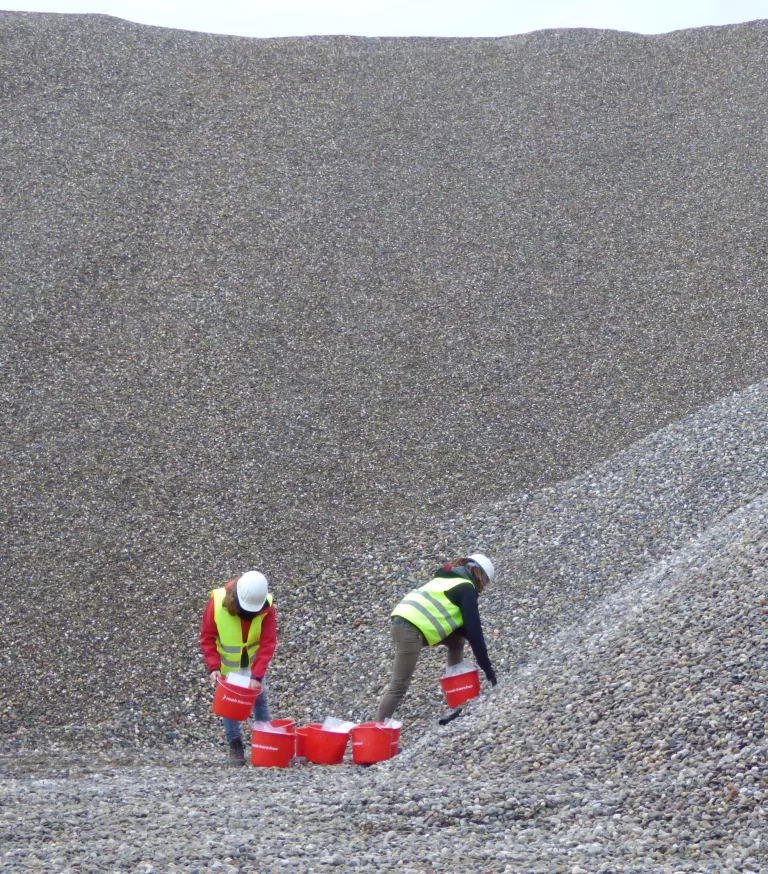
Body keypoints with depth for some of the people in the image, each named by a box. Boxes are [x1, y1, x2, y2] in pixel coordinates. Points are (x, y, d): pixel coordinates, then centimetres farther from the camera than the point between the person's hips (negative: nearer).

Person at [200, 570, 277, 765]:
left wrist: (257, 675, -33)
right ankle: (235, 747, 4)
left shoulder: (267, 606, -25)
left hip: (254, 662, 1)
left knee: (260, 699, 7)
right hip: (227, 664, -1)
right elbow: (207, 638, -18)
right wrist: (213, 667, -28)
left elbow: (268, 643, -25)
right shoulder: (217, 602, -27)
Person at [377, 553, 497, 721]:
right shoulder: (466, 588, 2)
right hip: (411, 629, -9)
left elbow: (462, 626, 31)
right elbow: (474, 629, -2)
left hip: (403, 620, 9)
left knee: (457, 640, 21)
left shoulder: (449, 579, 27)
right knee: (400, 685, -9)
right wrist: (487, 668, 2)